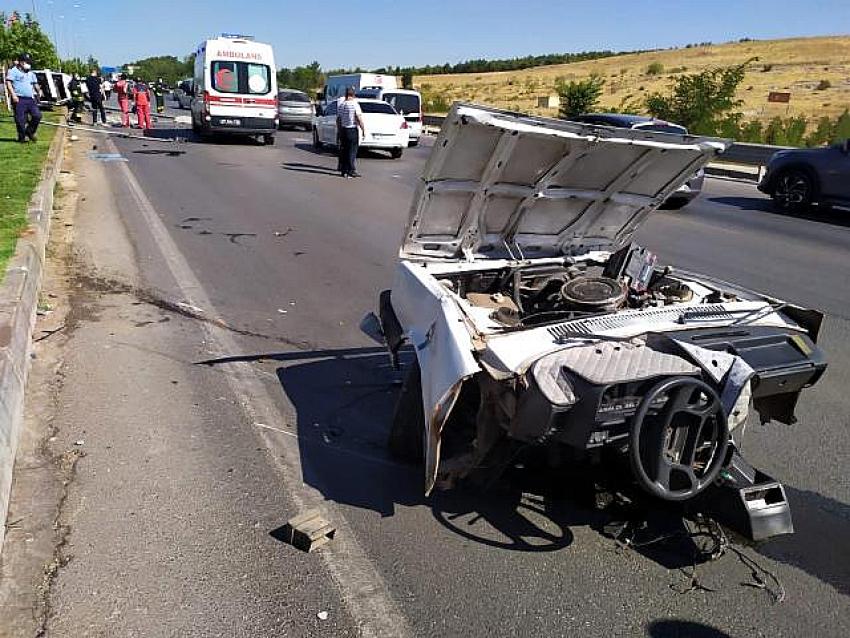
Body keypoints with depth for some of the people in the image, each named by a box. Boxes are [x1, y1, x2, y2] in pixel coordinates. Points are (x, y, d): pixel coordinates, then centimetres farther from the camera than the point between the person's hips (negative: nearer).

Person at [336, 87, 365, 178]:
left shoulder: (340, 105, 7)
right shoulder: (355, 105, -10)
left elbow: (338, 119, 11)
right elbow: (359, 119, -13)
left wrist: (338, 130, 19)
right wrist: (363, 129, -5)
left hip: (343, 130, 5)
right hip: (352, 130, -5)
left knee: (343, 151, 10)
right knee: (352, 151, -2)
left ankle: (343, 170, 11)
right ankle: (351, 171, -4)